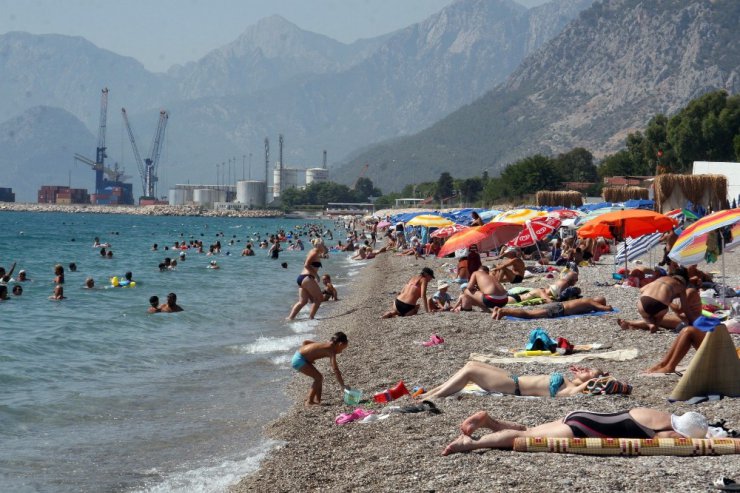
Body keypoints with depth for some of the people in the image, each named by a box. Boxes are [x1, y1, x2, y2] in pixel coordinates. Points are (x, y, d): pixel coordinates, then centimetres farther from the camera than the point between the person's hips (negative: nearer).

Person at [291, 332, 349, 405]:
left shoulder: (327, 345, 13)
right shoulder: (331, 350, -14)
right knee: (318, 377, -8)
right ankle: (309, 401, -6)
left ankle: (317, 400, 17)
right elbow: (335, 370, -21)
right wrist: (342, 385, -19)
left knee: (319, 377, 13)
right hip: (299, 360, -9)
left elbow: (305, 342, 21)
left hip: (298, 358, 9)